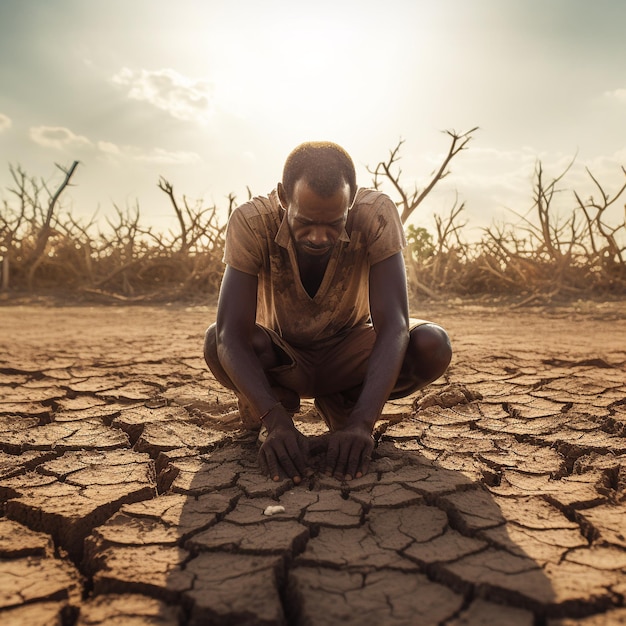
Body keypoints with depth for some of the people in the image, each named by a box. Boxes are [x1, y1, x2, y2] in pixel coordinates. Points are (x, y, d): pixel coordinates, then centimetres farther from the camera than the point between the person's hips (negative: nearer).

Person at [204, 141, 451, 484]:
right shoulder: (251, 222, -28)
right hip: (280, 355, 0)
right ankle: (280, 401, 1)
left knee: (432, 347, -27)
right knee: (214, 342, -33)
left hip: (346, 351, 1)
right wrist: (277, 422, -47)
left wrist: (360, 423, -45)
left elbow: (393, 326, -33)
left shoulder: (377, 215, -28)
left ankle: (339, 403, 0)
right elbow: (232, 334, -33)